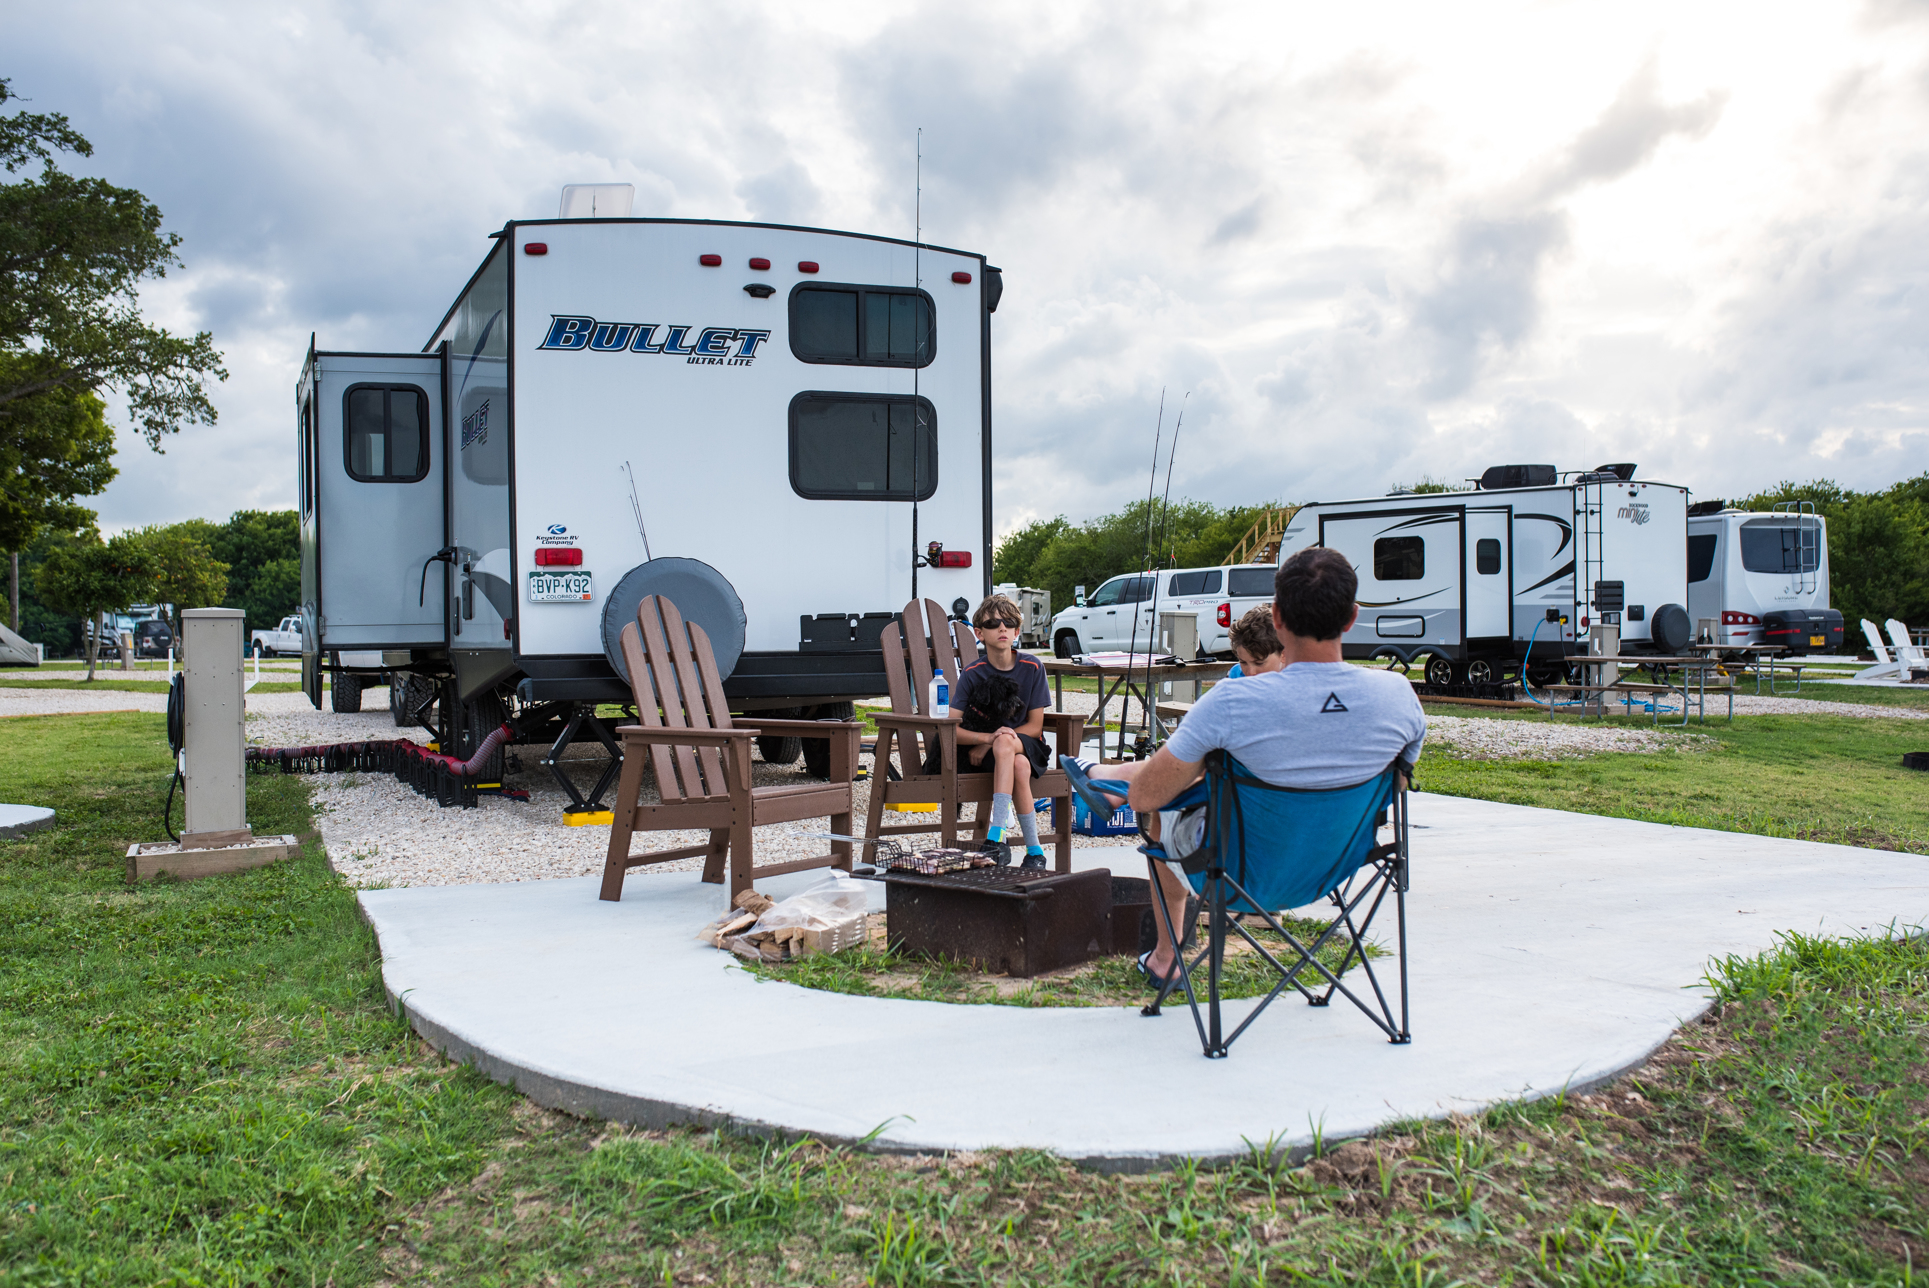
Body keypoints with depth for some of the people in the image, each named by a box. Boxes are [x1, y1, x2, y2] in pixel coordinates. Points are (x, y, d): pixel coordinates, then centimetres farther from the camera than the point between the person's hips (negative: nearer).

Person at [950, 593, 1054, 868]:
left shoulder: (1032, 667, -5)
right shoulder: (972, 674, -6)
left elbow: (1035, 726, -4)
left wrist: (994, 742, -16)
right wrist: (988, 737, -29)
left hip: (1027, 745, 0)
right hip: (982, 752, 0)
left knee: (1005, 743, -36)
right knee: (1019, 766, -35)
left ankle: (997, 835, -40)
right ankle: (1034, 850, -29)